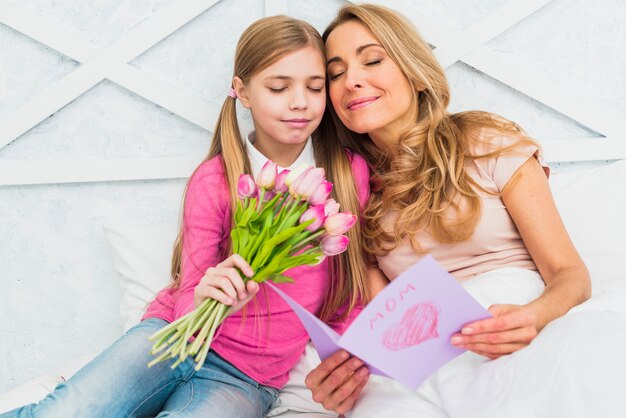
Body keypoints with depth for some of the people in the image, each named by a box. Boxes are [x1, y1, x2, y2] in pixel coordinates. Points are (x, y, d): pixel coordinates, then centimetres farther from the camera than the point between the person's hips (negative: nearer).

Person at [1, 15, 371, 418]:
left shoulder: (350, 172, -6)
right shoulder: (214, 181, -8)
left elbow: (348, 295, 6)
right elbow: (186, 304, -7)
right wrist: (203, 302, -29)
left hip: (247, 377, 1)